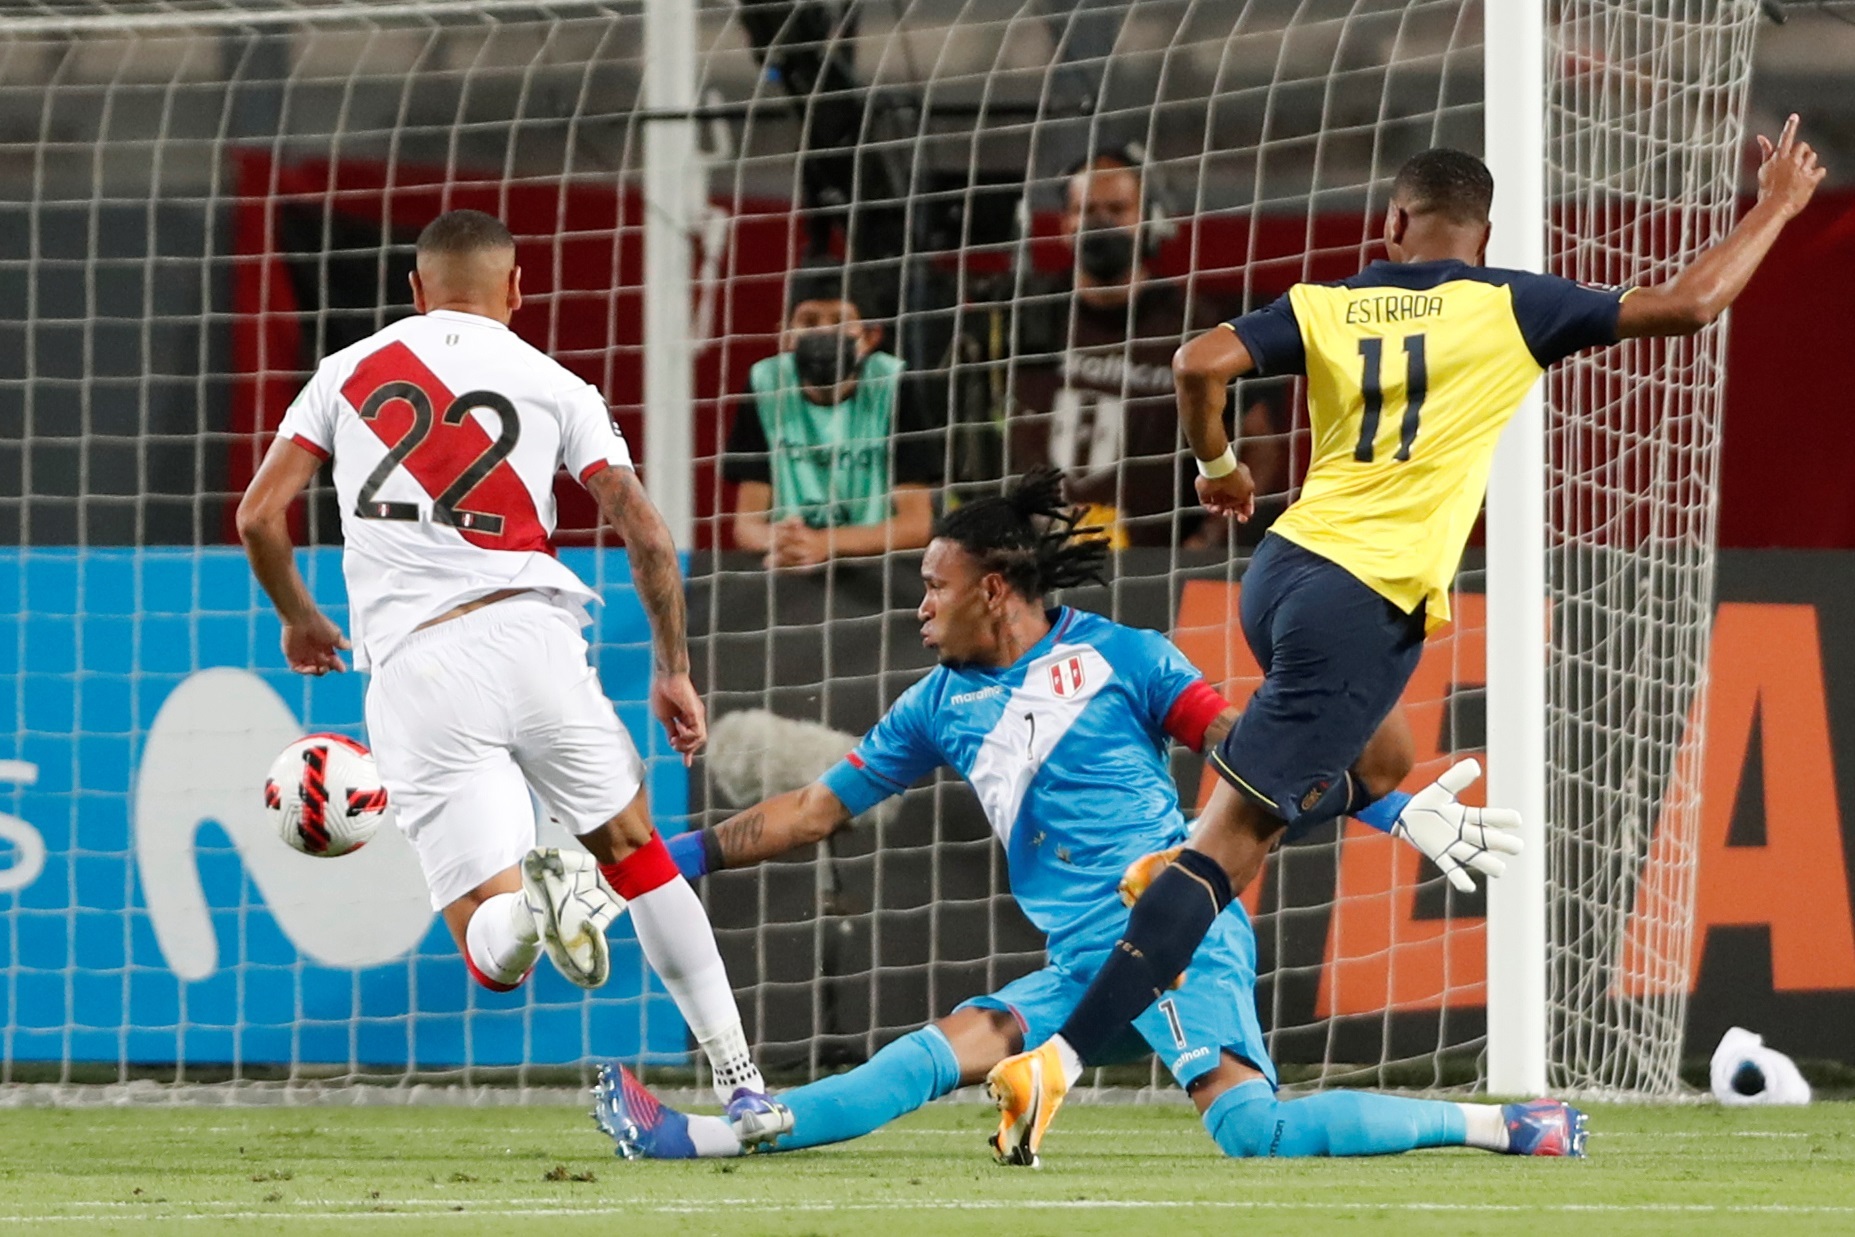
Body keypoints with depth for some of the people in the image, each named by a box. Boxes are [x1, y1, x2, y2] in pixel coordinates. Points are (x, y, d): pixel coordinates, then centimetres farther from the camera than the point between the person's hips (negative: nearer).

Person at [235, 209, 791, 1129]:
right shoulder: (553, 386, 12)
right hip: (528, 631, 0)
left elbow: (258, 516, 11)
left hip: (410, 665, 0)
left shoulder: (349, 372, 15)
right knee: (635, 851, 22)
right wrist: (673, 670, 17)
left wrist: (299, 621, 29)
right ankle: (740, 1079, 13)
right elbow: (645, 534, 6)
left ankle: (521, 901, -36)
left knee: (494, 959, 1)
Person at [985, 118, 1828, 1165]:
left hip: (1283, 568, 6)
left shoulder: (1329, 307, 7)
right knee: (1234, 837, -8)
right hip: (1367, 604, -6)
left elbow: (1202, 363, -4)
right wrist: (1776, 210, 14)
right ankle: (1061, 1059, -17)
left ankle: (1169, 880, 21)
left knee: (1380, 760, 33)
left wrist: (1219, 465, 15)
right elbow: (1688, 304, 0)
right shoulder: (1510, 309, -1)